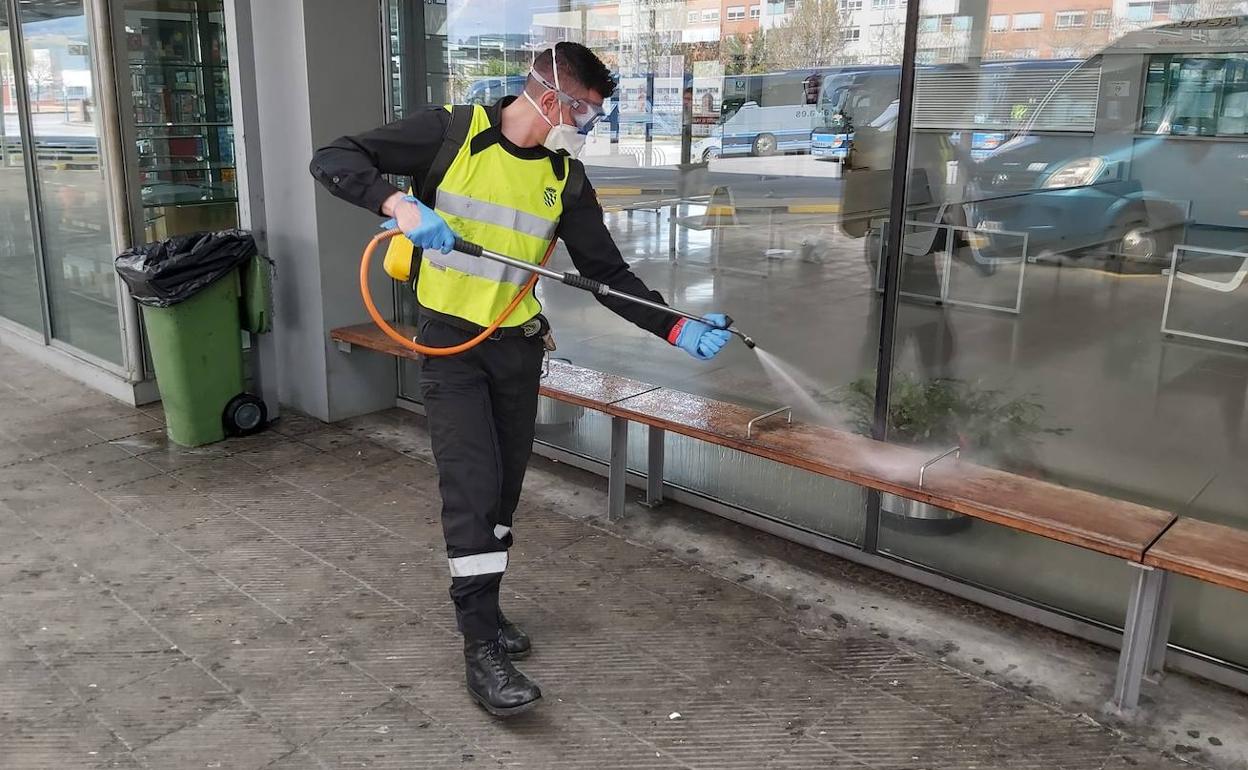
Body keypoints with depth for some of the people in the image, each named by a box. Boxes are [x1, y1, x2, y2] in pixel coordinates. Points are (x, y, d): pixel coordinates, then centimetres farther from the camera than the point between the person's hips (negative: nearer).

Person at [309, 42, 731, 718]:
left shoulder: (567, 178, 1)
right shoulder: (452, 133, -11)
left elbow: (609, 273, 3)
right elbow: (333, 160, -10)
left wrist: (675, 328, -6)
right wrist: (398, 202, -28)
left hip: (518, 345, 5)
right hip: (449, 341, -5)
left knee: (504, 487, 12)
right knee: (472, 487, -10)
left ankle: (479, 603, 32)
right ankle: (482, 650, -1)